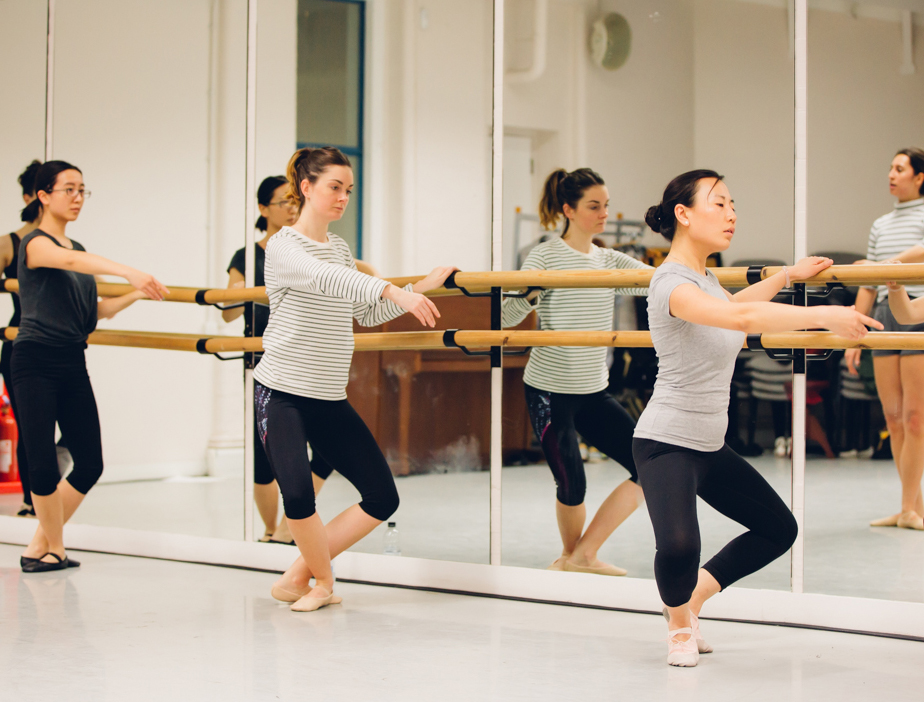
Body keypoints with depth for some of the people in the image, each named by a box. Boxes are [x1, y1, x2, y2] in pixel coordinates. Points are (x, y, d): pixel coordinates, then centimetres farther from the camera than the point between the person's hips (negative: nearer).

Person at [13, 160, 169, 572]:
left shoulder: (78, 250, 18)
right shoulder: (35, 243, -8)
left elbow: (95, 311, 21)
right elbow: (68, 261, -30)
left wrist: (137, 295, 6)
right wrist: (128, 272, -45)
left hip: (73, 365, 8)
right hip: (35, 363, -8)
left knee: (90, 463, 4)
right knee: (43, 465, -9)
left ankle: (40, 545, 16)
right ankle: (55, 548, 11)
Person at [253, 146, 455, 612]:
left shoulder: (340, 249, 13)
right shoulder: (283, 247, -11)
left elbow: (367, 314, 22)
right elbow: (324, 279, -32)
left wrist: (422, 288, 12)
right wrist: (395, 292, -45)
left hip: (330, 399, 7)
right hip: (282, 394, -7)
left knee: (382, 499, 2)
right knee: (298, 494, -26)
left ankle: (299, 575, 12)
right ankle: (322, 581, 2)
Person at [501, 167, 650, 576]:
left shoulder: (611, 262, 9)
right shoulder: (546, 257, -6)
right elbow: (507, 318, -10)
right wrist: (530, 294, -28)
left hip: (593, 392, 6)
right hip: (549, 391, -6)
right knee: (572, 485, -3)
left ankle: (582, 556, 4)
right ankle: (571, 554, 29)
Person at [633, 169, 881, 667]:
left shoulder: (705, 279, 10)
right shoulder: (671, 282, -21)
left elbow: (728, 308, 35)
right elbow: (739, 317, -38)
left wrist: (788, 276, 35)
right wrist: (823, 316, -40)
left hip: (711, 446, 10)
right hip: (666, 443, -10)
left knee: (779, 529, 15)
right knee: (679, 548, -30)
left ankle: (693, 596, 25)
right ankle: (679, 621, 3)